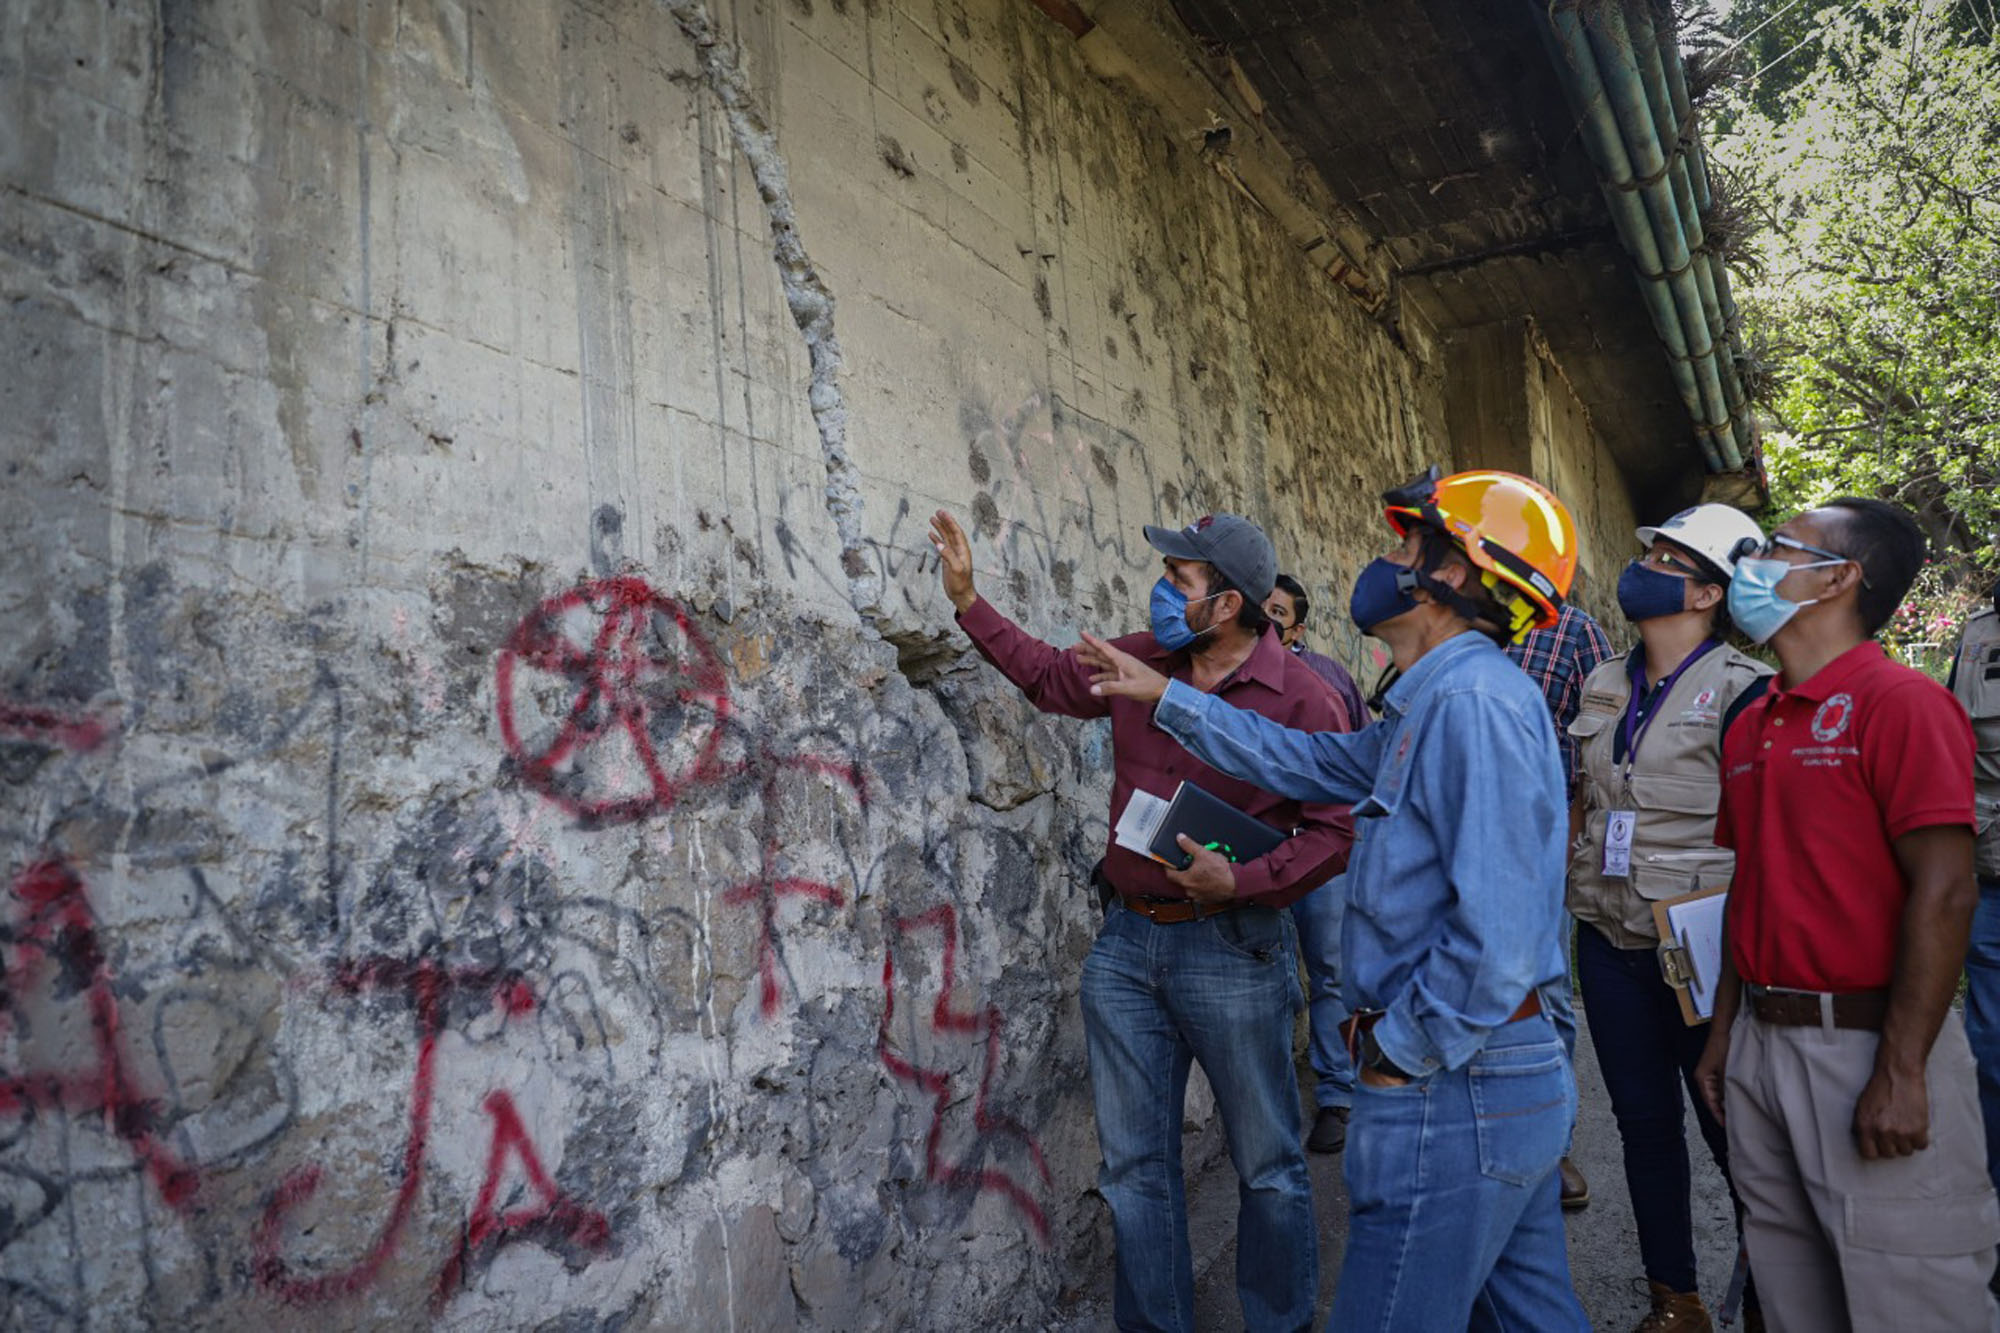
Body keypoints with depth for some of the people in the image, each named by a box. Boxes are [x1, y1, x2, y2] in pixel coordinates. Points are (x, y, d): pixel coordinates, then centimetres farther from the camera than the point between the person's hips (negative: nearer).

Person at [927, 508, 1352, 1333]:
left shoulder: (1299, 697, -13)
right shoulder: (1141, 662, 2)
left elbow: (1334, 831, -13)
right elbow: (1049, 675, 17)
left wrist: (1242, 883, -25)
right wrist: (967, 599, 13)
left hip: (1232, 947, -5)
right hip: (1127, 941, 5)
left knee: (1267, 1166, 12)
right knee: (1134, 1165, 15)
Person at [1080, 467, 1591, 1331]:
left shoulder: (1473, 702, -21)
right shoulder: (1438, 705, 12)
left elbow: (1496, 934, -27)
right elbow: (1309, 762, 21)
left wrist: (1403, 1057, -15)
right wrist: (1163, 696, 22)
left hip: (1455, 1092, -10)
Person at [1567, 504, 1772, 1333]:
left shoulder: (1739, 690, -10)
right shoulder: (1602, 687, 9)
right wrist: (1565, 890, 11)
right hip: (1608, 941, 6)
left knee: (1729, 1127, 6)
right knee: (1643, 1123, 14)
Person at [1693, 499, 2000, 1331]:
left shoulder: (1898, 701, -11)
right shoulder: (1750, 727, 11)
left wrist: (1901, 1074, -20)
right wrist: (1725, 1031, 14)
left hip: (1868, 1046, -7)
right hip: (1761, 1044, 7)